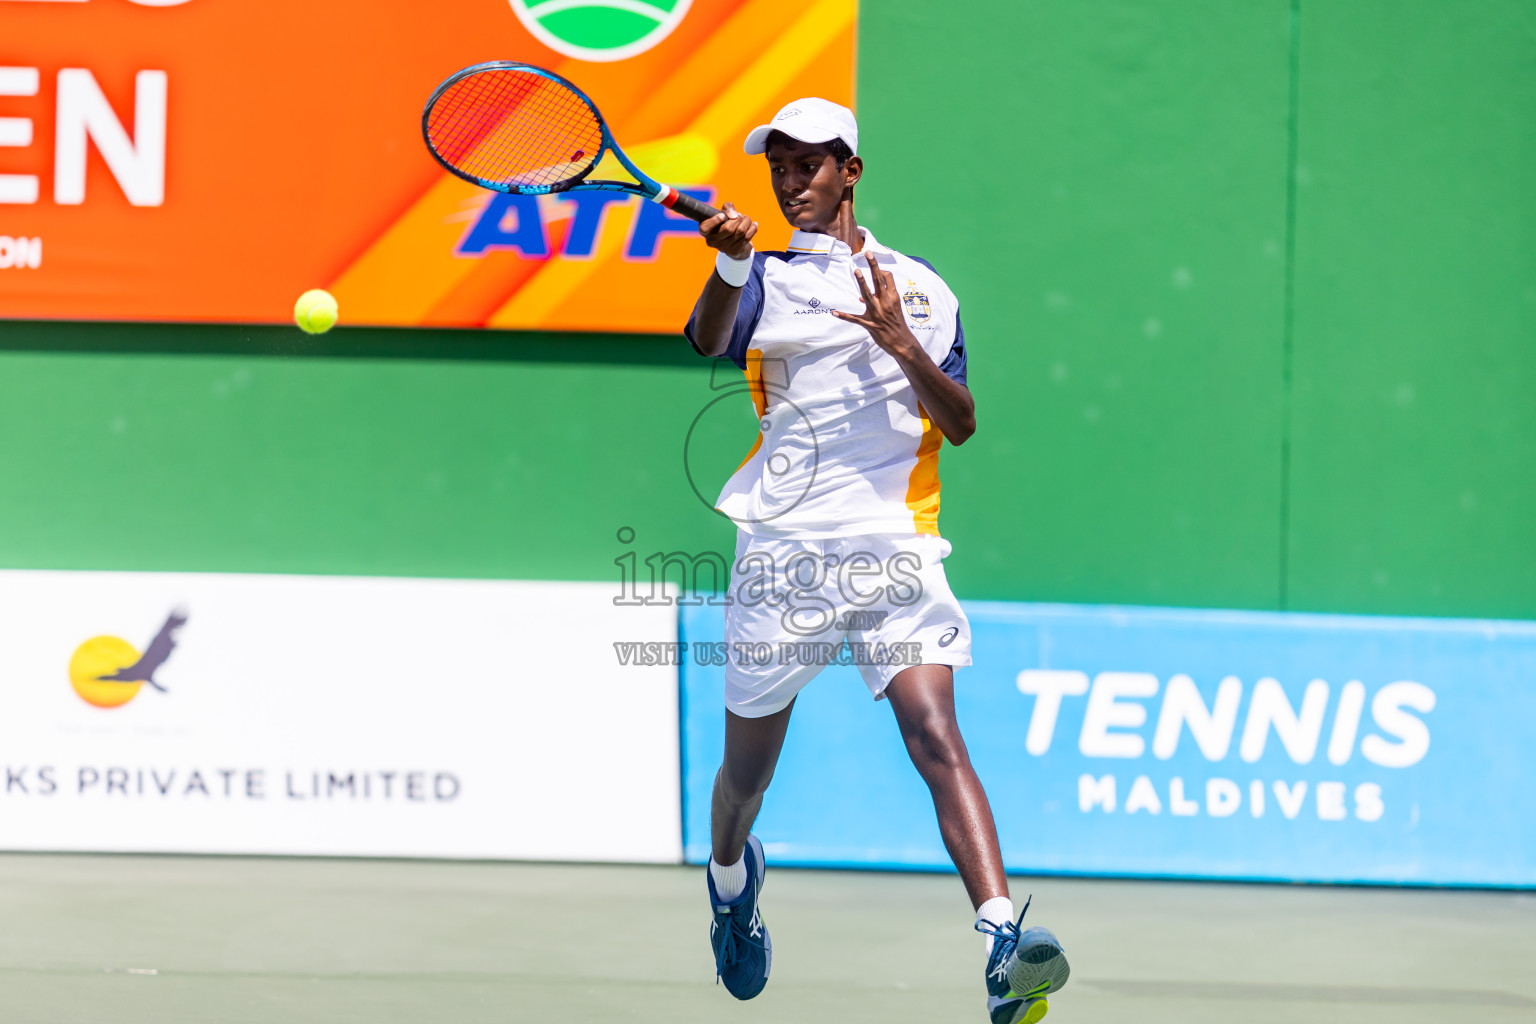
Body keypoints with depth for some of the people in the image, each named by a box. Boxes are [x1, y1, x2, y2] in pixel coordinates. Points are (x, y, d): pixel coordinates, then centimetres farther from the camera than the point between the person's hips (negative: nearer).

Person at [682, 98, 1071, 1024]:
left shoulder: (920, 288, 12)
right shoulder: (767, 279, 8)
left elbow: (962, 424, 5)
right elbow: (706, 341, -15)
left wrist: (900, 342, -11)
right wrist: (730, 261, -35)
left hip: (896, 548, 0)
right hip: (784, 555, 0)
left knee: (937, 739, -19)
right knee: (749, 767, 12)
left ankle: (1005, 945, -30)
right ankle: (731, 875, 45)